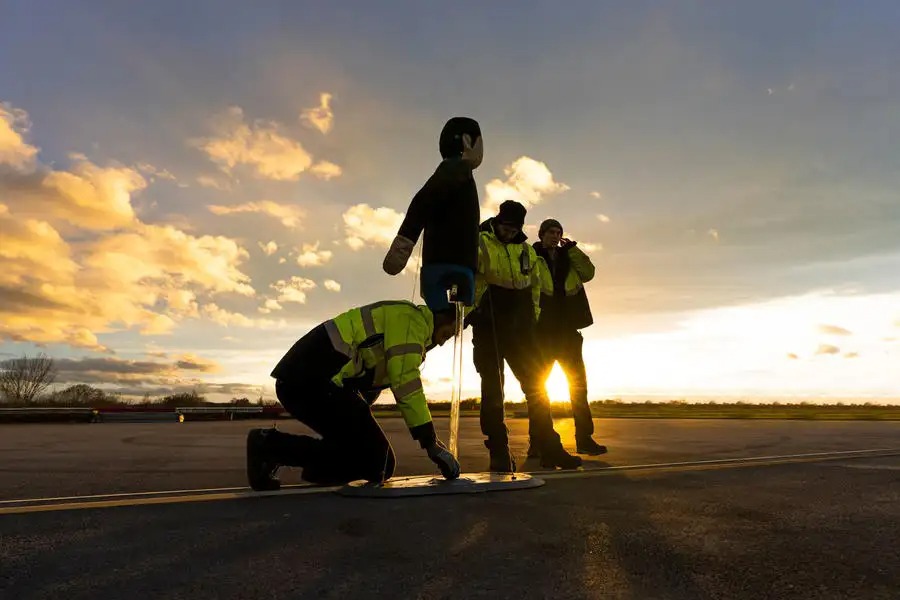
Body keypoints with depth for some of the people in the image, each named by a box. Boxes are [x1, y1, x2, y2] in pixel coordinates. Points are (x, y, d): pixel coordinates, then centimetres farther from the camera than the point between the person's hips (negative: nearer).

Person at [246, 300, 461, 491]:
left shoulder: (403, 326, 26)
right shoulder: (411, 319, -5)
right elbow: (406, 384, -13)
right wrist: (431, 443, -7)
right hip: (312, 382, -10)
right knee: (375, 459, -9)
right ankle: (271, 446, -7)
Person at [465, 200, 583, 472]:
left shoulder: (527, 251, 16)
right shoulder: (480, 244, -1)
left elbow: (534, 285, 23)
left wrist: (533, 317, 17)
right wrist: (468, 313, -19)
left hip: (520, 328, 5)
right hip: (488, 328, -4)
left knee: (536, 384, 2)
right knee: (492, 387, -2)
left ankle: (549, 448, 9)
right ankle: (499, 453, 5)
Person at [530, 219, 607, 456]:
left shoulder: (568, 258, 18)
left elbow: (588, 273, 5)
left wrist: (572, 248, 1)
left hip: (567, 329, 4)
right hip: (542, 330, -4)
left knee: (578, 381, 3)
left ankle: (584, 438, 9)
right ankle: (537, 441, 4)